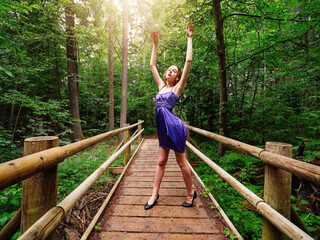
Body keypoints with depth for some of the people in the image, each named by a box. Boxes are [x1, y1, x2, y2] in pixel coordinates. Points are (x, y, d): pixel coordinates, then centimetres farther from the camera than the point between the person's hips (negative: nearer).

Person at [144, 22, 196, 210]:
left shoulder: (178, 88, 1)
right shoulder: (161, 86, 16)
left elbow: (188, 61, -5)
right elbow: (152, 65, 23)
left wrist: (189, 38, 2)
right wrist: (155, 45, 26)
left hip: (174, 127, -6)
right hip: (163, 127, 6)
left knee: (181, 161, 6)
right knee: (161, 161, 13)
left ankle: (191, 192, 26)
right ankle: (155, 194, 24)